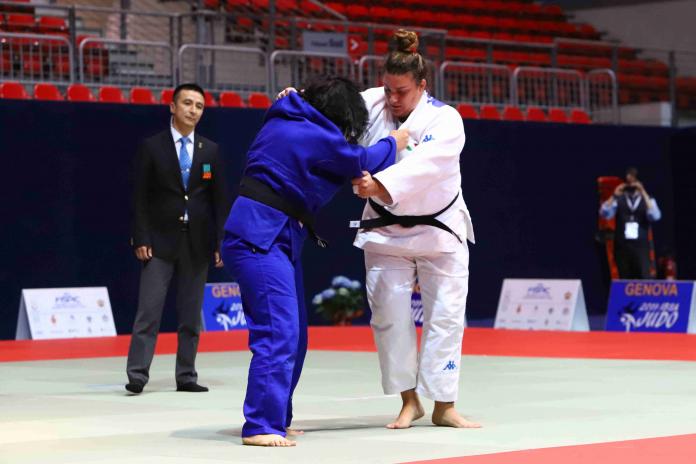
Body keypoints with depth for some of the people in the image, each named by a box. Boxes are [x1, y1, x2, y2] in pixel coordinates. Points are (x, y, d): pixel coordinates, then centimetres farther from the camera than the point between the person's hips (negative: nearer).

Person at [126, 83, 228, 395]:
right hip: (160, 241, -3)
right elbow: (140, 197, -2)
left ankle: (186, 376, 12)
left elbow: (219, 199, 8)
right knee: (149, 311, -8)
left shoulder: (210, 151, 8)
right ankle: (137, 375, -8)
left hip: (197, 243, 3)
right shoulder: (152, 147, 0)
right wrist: (140, 239, -9)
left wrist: (220, 243, 2)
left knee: (191, 315, 6)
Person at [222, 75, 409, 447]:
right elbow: (360, 162, 1)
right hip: (259, 239, -10)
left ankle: (276, 420, 22)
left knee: (293, 335, 14)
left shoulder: (286, 123, 12)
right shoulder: (315, 136, -14)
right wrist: (392, 144, 18)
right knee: (279, 333, -14)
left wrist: (358, 176, 14)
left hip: (275, 239, 10)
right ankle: (261, 426, -16)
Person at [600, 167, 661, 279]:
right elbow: (605, 214, -8)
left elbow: (655, 216, -13)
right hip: (622, 246, 1)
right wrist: (614, 196, -16)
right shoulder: (618, 200, 7)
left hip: (641, 246, -1)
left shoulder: (648, 200, 7)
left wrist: (644, 194, -16)